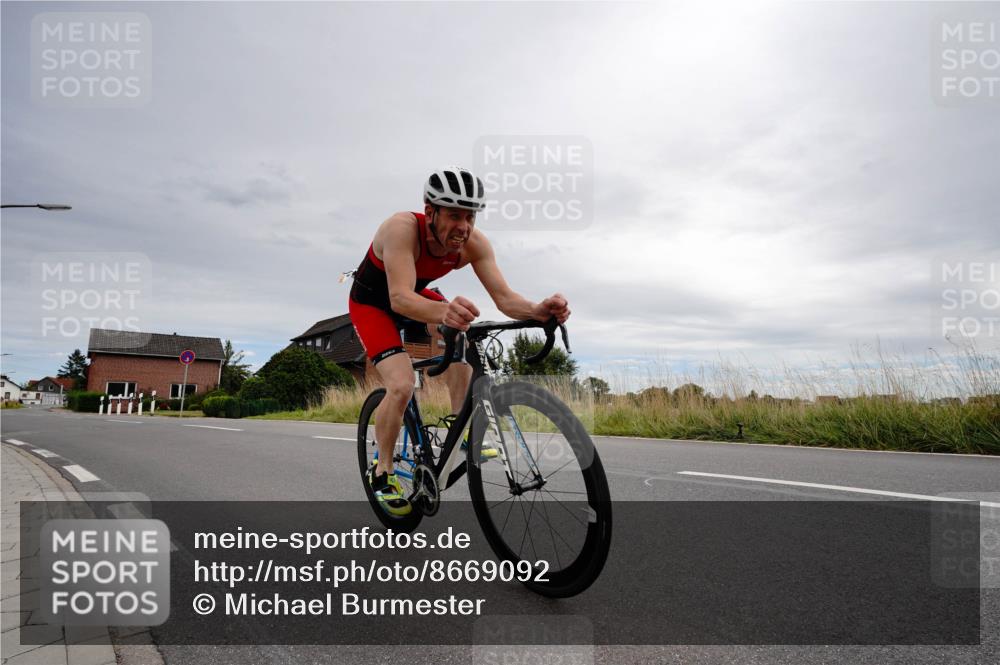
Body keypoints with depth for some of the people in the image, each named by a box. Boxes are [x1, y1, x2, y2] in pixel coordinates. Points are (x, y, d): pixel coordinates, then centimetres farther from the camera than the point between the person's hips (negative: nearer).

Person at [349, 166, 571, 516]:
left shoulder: (474, 242, -24)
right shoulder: (403, 228, -37)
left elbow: (504, 297, -29)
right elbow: (400, 298, -48)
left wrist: (538, 310, -51)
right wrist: (443, 311, -68)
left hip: (417, 294, 5)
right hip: (373, 303, -5)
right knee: (401, 386, -21)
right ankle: (382, 473, 2)